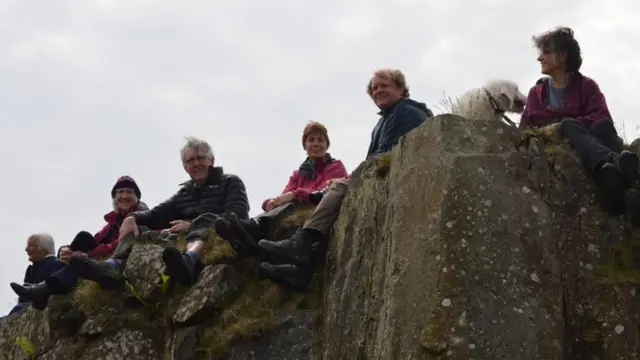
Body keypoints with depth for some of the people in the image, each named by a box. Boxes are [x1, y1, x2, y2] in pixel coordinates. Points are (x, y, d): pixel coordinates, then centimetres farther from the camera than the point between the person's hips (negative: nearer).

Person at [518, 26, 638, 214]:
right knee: (569, 124, -33)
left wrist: (561, 126, -19)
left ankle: (609, 173, -70)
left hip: (588, 145, 0)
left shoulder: (586, 86, 13)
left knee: (602, 126, -32)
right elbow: (525, 129, 12)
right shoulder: (536, 92, 22)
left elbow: (603, 118, -6)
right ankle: (613, 163, -68)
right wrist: (549, 130, -11)